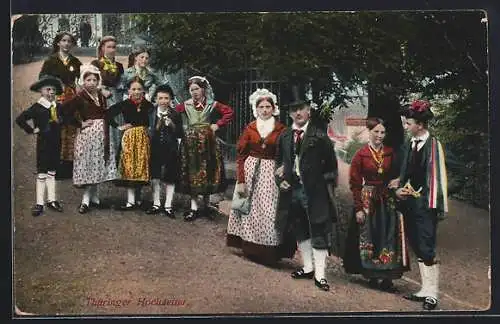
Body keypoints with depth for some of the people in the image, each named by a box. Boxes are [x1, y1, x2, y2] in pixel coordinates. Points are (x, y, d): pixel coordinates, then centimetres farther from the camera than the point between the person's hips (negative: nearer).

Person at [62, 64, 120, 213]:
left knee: (98, 165, 8)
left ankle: (94, 197, 18)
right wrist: (79, 123, -11)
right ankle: (86, 200, 2)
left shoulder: (101, 97, 12)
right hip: (87, 134, -5)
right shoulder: (80, 97, -5)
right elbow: (65, 110, -14)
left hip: (102, 134, 5)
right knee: (88, 165, -3)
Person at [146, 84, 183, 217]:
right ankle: (156, 204, 20)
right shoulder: (151, 113, -1)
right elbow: (150, 133, -3)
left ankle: (168, 206, 11)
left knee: (170, 178, 3)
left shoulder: (175, 114, -2)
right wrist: (158, 125, -17)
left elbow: (180, 134, -3)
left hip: (171, 149, -1)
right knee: (155, 177, 7)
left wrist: (172, 124, -16)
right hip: (155, 149, 1)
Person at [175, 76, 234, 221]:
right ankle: (194, 208, 5)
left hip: (207, 142, 0)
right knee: (192, 174, 0)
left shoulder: (212, 104, 2)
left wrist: (218, 124, -5)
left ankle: (207, 206, 17)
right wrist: (181, 128, -6)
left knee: (207, 173, 5)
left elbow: (229, 112, 1)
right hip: (190, 143, 1)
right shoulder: (185, 105, 5)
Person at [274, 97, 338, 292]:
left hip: (315, 191, -5)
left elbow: (331, 164, -3)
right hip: (292, 189, 6)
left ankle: (319, 275, 3)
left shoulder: (319, 135, -6)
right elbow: (279, 162, 19)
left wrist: (329, 186, -6)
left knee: (318, 232, -1)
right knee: (300, 231, 15)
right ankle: (308, 268, 29)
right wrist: (280, 179, 4)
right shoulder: (285, 136, 9)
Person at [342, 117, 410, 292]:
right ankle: (373, 277, 14)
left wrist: (396, 182, -8)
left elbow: (395, 175, 16)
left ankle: (387, 278, 9)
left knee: (388, 238, 3)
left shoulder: (390, 153, 4)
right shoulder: (360, 155, -5)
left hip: (388, 200, 3)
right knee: (369, 238, 3)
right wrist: (358, 208, -9)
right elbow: (355, 184, -5)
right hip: (368, 200, -3)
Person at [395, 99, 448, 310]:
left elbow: (436, 176, -12)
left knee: (427, 249, -5)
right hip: (410, 203, 8)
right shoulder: (409, 144, 10)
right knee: (417, 248, 12)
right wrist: (399, 190, 0)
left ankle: (432, 295, 3)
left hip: (425, 205, -8)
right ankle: (425, 290, 23)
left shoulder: (433, 145, -10)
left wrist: (434, 205, -15)